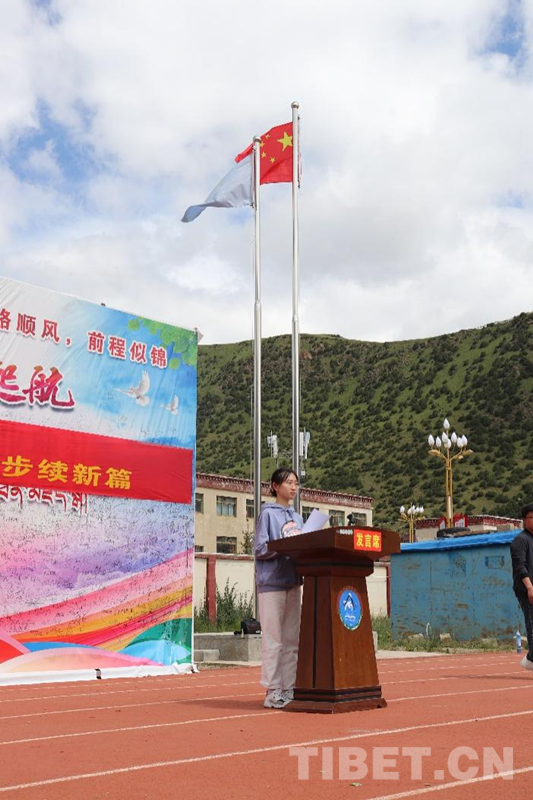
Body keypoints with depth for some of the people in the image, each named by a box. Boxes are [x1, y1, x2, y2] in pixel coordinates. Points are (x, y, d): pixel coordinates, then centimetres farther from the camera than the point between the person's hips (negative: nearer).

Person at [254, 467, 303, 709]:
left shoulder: (296, 517, 19)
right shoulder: (268, 513, -1)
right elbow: (261, 549, -8)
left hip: (293, 582, 7)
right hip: (272, 583, -7)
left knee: (292, 640, 8)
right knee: (273, 639, -6)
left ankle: (289, 689, 14)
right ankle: (272, 691, -1)